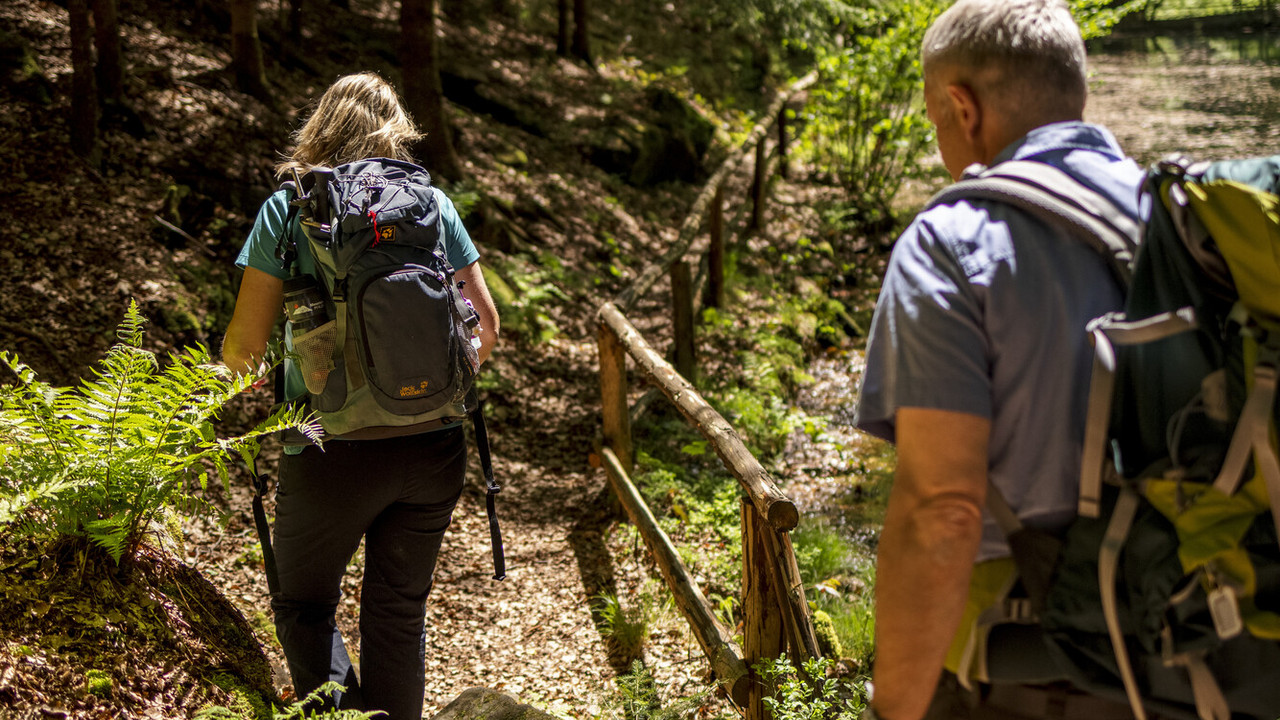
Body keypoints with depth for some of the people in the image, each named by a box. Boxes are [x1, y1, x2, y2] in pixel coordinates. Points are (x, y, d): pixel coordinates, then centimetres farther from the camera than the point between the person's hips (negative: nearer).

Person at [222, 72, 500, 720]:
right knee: (399, 610, 20)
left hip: (335, 453, -3)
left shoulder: (289, 207, -2)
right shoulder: (432, 202, 4)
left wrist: (234, 366, 19)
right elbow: (485, 327, 4)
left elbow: (246, 340, -4)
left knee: (304, 606, 18)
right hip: (435, 444, 3)